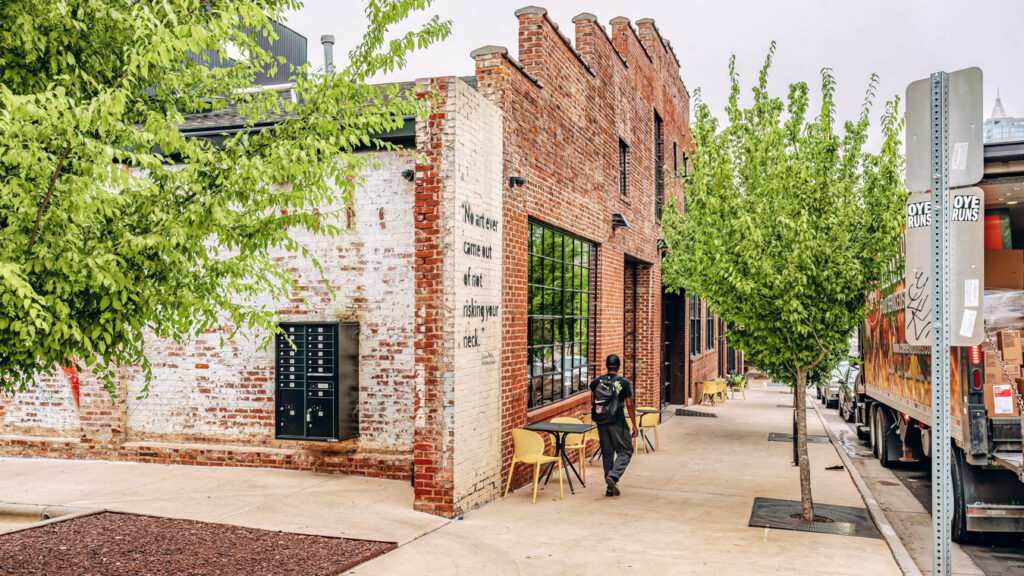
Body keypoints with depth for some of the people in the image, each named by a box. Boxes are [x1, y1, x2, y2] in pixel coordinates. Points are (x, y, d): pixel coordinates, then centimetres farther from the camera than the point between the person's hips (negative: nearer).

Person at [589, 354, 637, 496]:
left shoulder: (597, 381, 1)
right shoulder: (624, 382, -8)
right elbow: (630, 405, -7)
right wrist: (634, 425, 0)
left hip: (601, 422, 4)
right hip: (617, 423, -4)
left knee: (607, 453, 12)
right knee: (626, 451, 8)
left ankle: (611, 487, 14)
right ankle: (613, 476, -12)